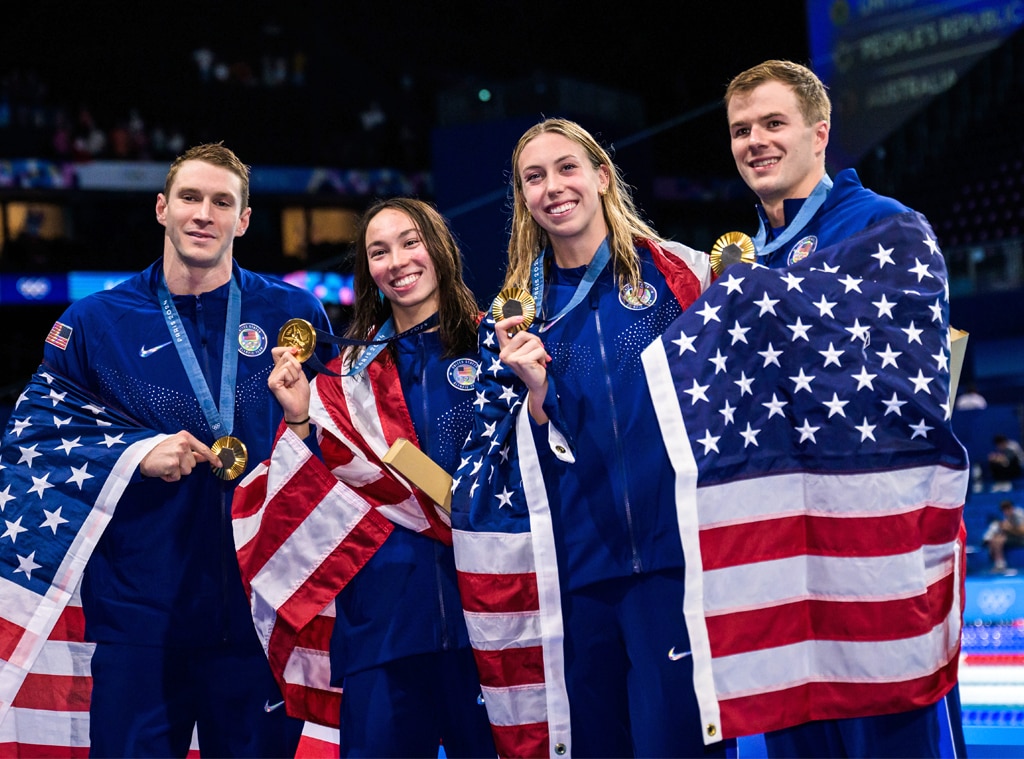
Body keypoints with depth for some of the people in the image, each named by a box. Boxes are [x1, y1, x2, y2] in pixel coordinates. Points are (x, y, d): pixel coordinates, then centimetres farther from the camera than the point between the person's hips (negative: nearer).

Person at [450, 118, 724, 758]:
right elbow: (503, 464, 10)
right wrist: (536, 393, -8)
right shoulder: (518, 312, 12)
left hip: (675, 554, -3)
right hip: (572, 572, 3)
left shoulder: (679, 272, 4)